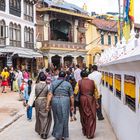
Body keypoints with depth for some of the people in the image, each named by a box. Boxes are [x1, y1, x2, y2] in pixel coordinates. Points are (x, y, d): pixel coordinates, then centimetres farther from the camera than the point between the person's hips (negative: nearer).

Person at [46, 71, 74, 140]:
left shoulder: (53, 83, 3)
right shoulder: (68, 84, 2)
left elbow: (50, 94, -4)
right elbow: (71, 96, 2)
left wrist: (48, 104, -4)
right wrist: (72, 105, 11)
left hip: (55, 101, 2)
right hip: (65, 101, -1)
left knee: (57, 118, 15)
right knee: (64, 119, 9)